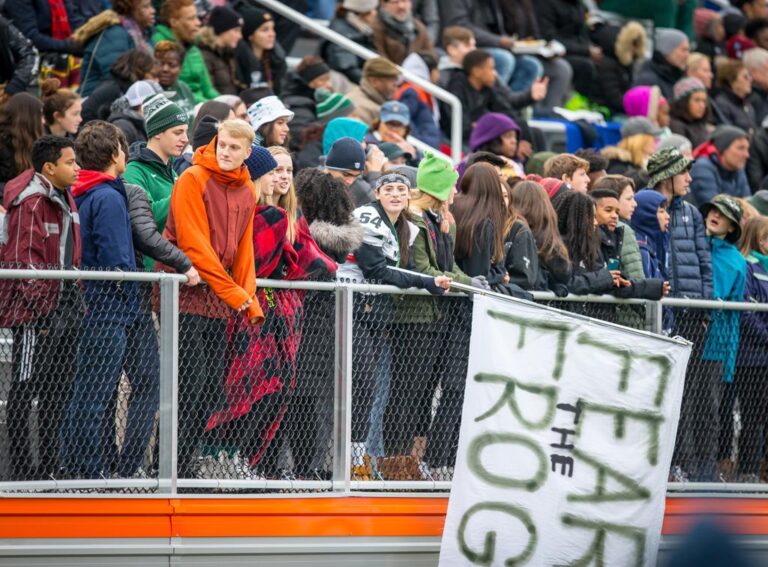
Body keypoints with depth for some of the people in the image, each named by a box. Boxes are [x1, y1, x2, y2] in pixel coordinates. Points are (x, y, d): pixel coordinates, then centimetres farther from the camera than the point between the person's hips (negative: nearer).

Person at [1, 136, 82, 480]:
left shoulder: (65, 198, 14)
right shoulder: (30, 202, -15)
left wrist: (75, 301, 18)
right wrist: (39, 307, -19)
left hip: (65, 307, 9)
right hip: (35, 311, -9)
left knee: (58, 387, 13)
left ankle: (51, 462, 21)